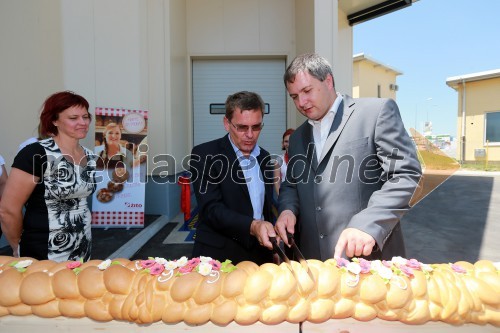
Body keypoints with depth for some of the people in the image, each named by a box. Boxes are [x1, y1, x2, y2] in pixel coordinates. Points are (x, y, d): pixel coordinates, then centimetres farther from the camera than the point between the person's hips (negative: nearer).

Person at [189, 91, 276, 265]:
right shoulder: (204, 154, -12)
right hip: (218, 256, -5)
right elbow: (211, 208, -20)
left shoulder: (265, 157, 6)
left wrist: (272, 246, 9)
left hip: (260, 255, 5)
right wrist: (252, 226, -32)